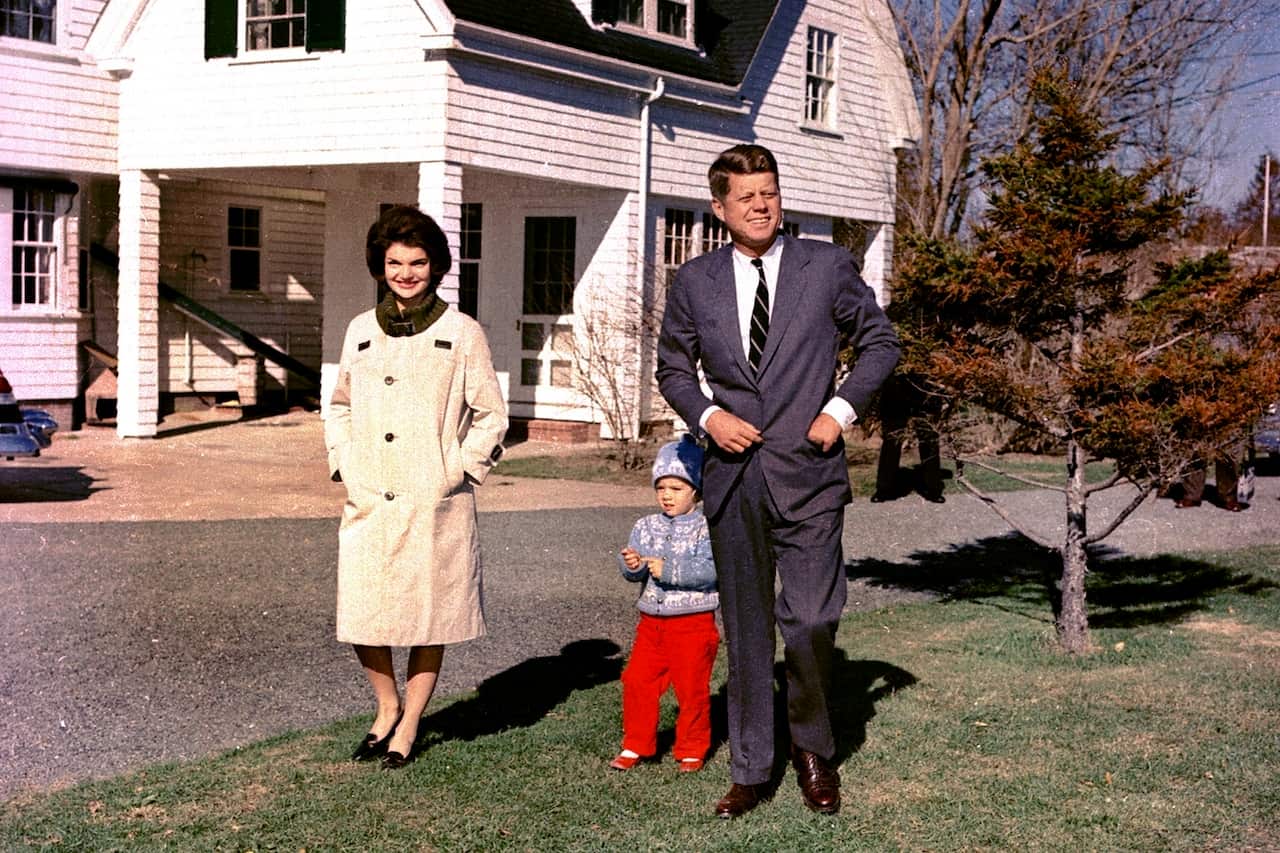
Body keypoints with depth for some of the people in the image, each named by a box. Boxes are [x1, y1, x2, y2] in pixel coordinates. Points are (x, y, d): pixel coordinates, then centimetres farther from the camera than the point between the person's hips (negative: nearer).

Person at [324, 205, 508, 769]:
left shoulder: (462, 333, 0)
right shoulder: (361, 331, 11)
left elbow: (491, 416, 2)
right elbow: (339, 406, 21)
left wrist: (458, 471, -6)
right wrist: (344, 465, 8)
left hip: (436, 504, -3)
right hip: (368, 502, 3)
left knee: (429, 615, 5)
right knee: (362, 614, 3)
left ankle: (409, 724, 24)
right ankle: (387, 707, 30)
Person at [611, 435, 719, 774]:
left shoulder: (705, 527, -8)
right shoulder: (646, 527, 7)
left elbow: (709, 569, -21)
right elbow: (634, 573, 2)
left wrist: (668, 569, -26)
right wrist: (632, 565, -22)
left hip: (693, 622, -4)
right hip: (652, 621, 4)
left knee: (692, 689, 5)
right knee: (637, 681, 4)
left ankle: (692, 749, 23)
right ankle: (636, 744, 21)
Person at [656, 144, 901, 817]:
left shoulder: (828, 266, 2)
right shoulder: (693, 282, 6)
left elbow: (879, 342, 10)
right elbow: (672, 367, 16)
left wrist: (841, 409, -2)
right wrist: (707, 415, -3)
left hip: (807, 472, -2)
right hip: (732, 477, 2)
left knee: (812, 622, -8)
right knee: (744, 631, 9)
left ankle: (812, 750, 19)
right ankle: (750, 772, 22)